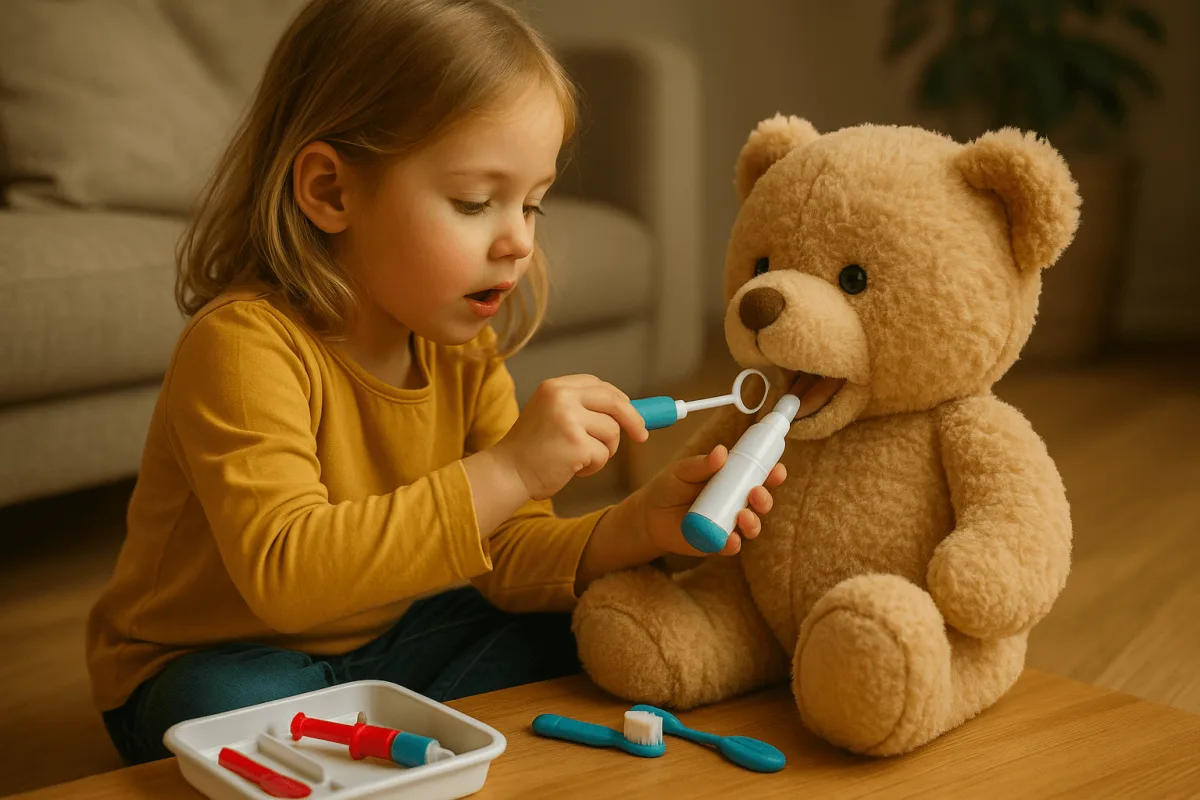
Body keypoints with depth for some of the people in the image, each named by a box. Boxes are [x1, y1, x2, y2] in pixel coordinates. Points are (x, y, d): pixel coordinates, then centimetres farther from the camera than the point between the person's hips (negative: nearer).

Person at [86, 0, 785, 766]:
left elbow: (509, 559, -5)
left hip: (381, 639, 6)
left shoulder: (466, 350, -5)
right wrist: (502, 473, -43)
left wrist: (631, 532, -26)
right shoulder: (244, 343, -28)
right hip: (214, 663, -6)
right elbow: (285, 576, -40)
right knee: (229, 707, -37)